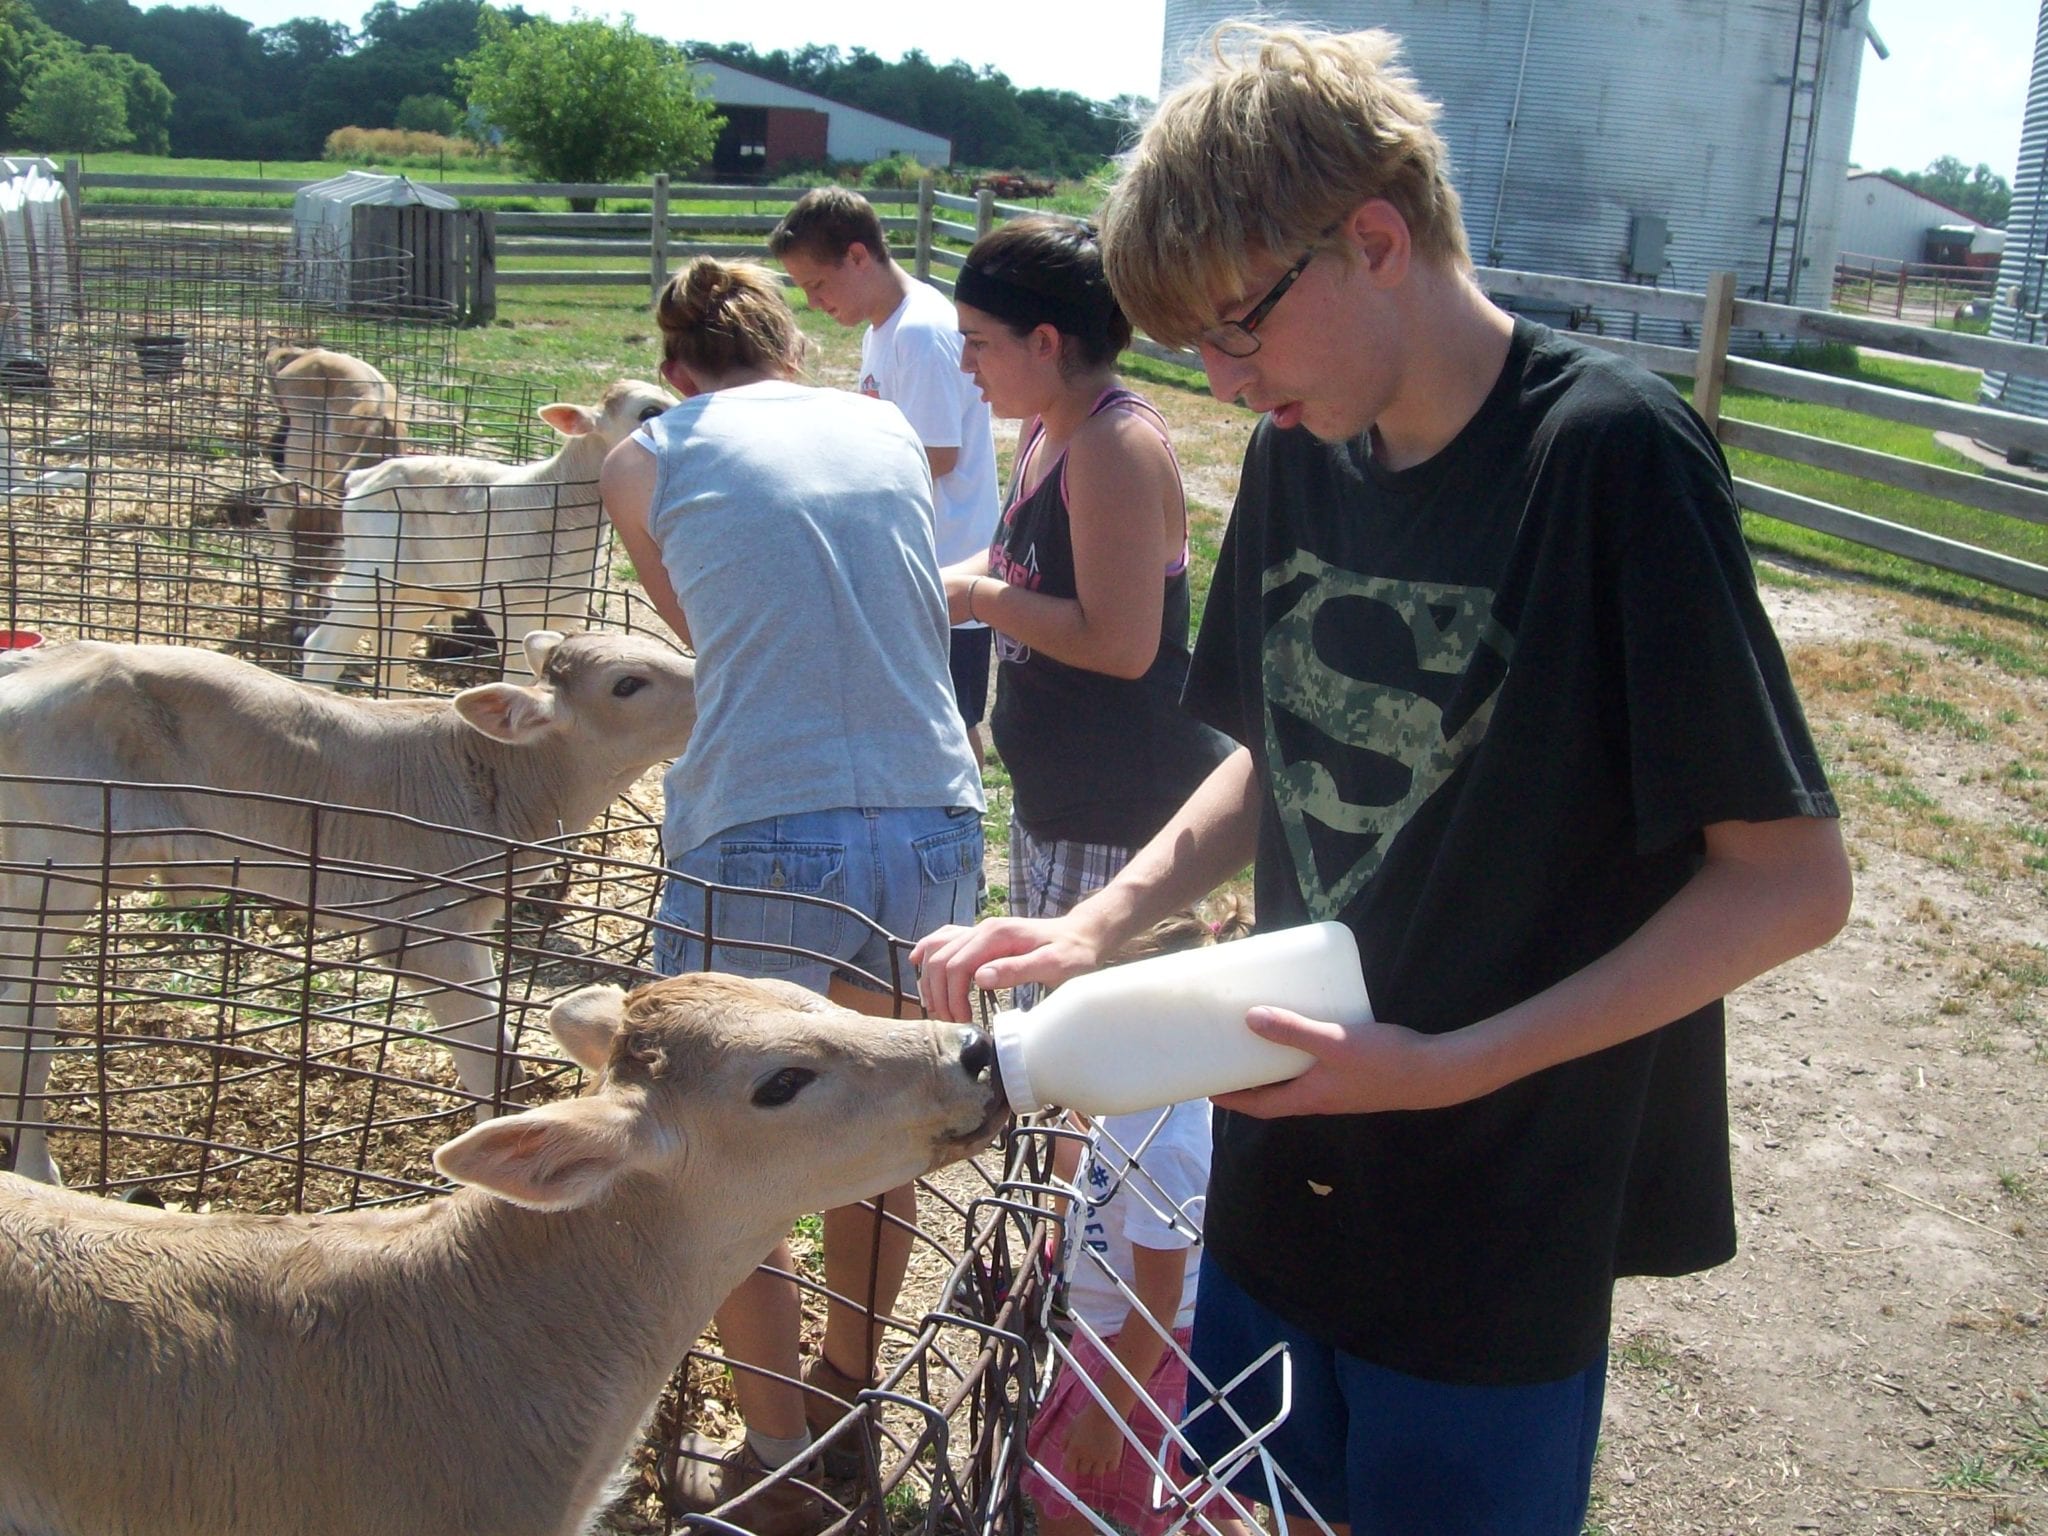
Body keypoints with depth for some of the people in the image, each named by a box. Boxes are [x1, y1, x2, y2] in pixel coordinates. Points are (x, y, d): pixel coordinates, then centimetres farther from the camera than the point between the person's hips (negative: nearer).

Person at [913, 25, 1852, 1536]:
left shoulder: (1614, 451, -20)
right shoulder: (1302, 453, 1)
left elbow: (1793, 877, -18)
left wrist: (1451, 1065, -23)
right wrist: (1095, 928, -3)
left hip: (1497, 1233, -6)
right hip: (1282, 1173, 6)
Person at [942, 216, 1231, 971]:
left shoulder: (1118, 445, -23)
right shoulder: (1048, 428, 7)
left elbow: (1120, 644, -28)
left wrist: (976, 597, -18)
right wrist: (934, 584, 4)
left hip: (1126, 803, -10)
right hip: (1052, 787, 10)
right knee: (1036, 1002, 22)